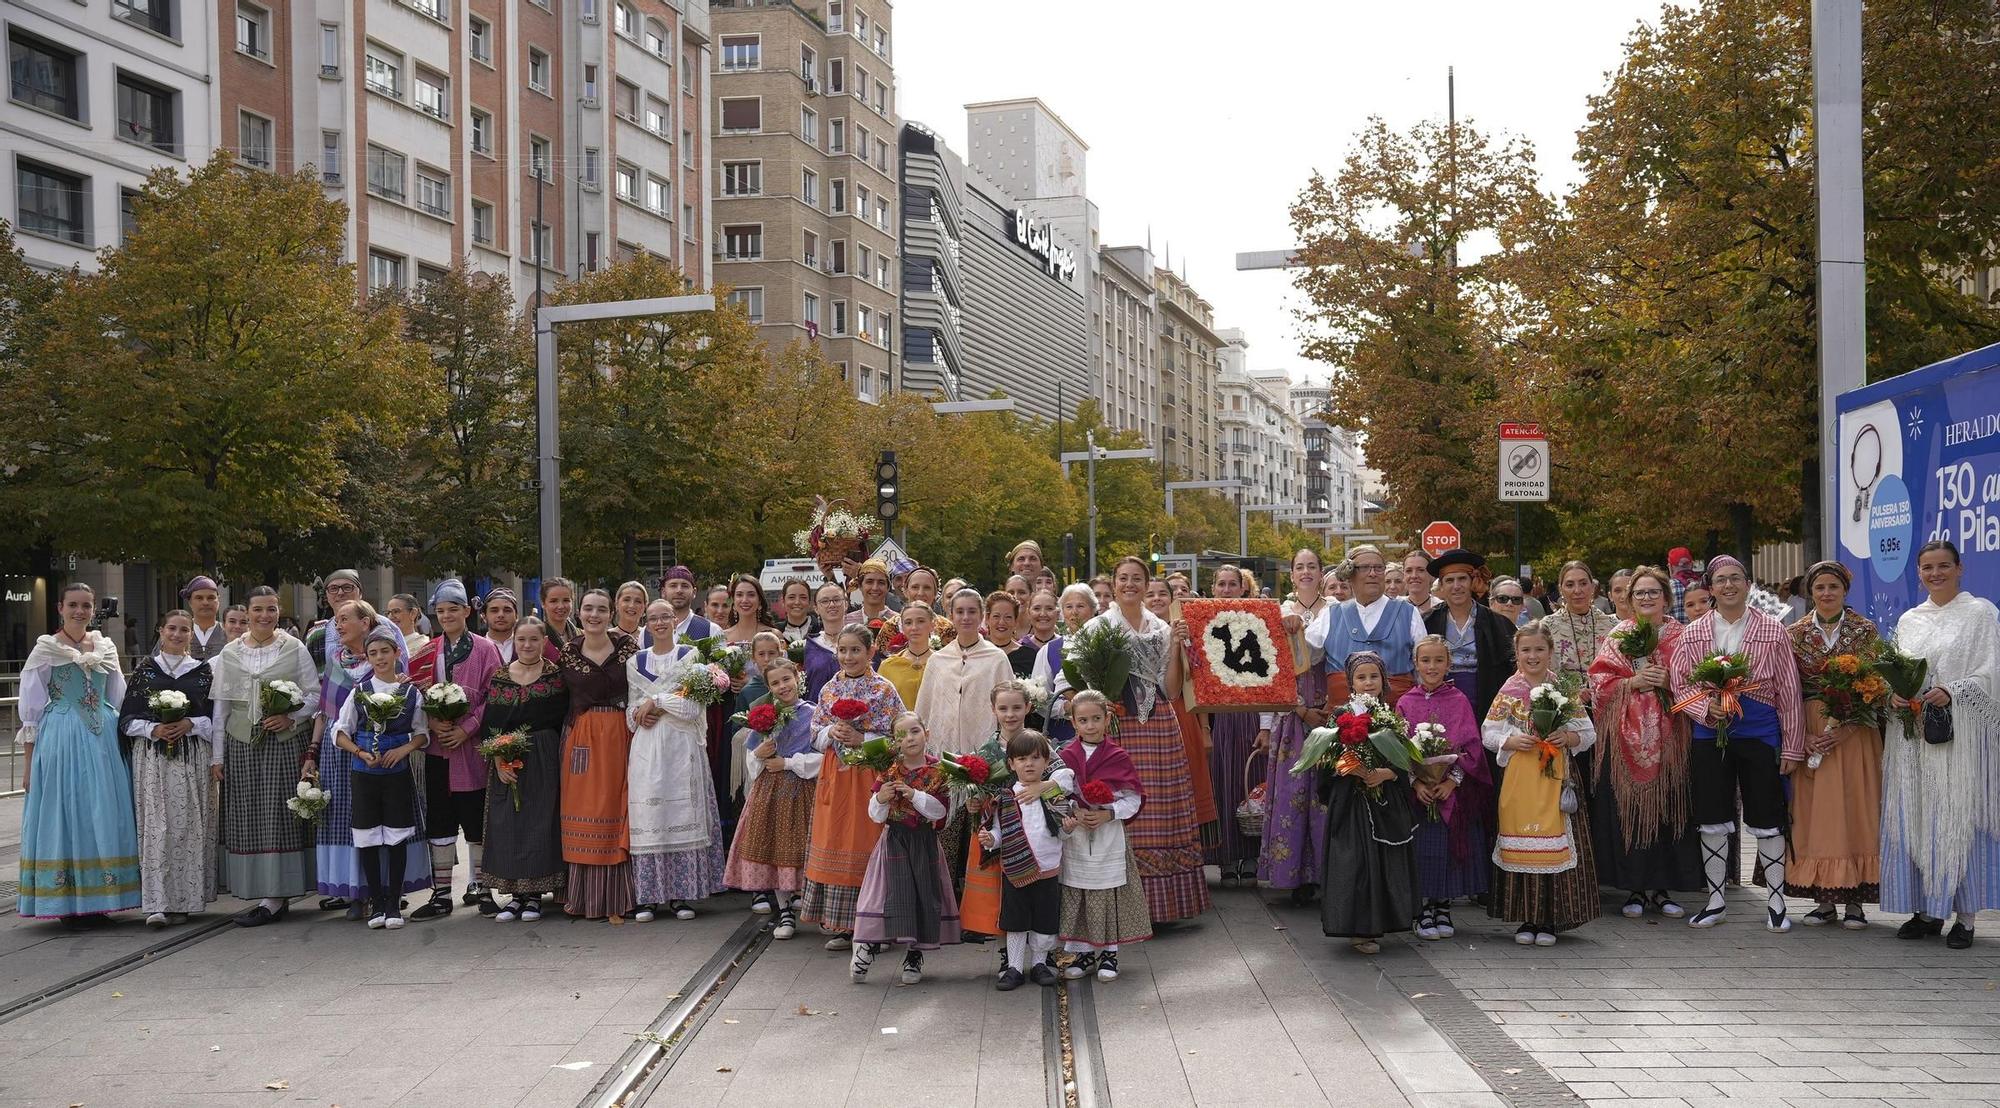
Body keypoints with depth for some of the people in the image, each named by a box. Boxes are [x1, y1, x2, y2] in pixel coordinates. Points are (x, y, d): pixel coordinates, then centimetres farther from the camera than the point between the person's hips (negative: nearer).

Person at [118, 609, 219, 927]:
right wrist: (153, 729, -11)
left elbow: (215, 717, 8)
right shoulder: (145, 670, 8)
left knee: (188, 825, -2)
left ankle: (183, 900, 6)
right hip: (152, 756, -1)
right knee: (155, 825, -8)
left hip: (193, 758, 1)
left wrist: (190, 725, -9)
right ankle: (156, 904, -9)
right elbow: (128, 718, 6)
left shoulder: (203, 671, 10)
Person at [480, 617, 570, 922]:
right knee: (506, 825, 3)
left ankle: (535, 894, 8)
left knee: (540, 822, -1)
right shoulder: (499, 677, 6)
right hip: (505, 762, 2)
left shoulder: (556, 675, -1)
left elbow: (561, 719, -5)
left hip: (544, 761, -2)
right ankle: (514, 893, 12)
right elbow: (490, 725, 3)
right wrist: (498, 760, -8)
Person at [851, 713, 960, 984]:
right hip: (894, 838, 0)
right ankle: (868, 946, -2)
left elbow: (939, 811, -10)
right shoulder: (889, 770, 2)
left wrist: (915, 795, -21)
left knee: (923, 895, 0)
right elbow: (875, 815, 4)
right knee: (892, 890, -9)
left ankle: (915, 954, 14)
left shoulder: (937, 770, -2)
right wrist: (880, 800, -17)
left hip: (924, 842, 0)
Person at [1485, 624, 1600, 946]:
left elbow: (1588, 732, 8)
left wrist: (1568, 738, -12)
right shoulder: (1508, 693, 4)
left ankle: (1550, 921, 9)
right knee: (1522, 844, 1)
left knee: (1555, 844, -1)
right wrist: (1511, 741, -13)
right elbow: (1488, 734, 5)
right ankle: (1527, 920, 12)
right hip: (1519, 780, 0)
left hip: (1556, 779, 0)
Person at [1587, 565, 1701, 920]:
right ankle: (1636, 888, 7)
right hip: (1627, 737, 0)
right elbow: (1600, 682, 2)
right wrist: (1633, 682, -12)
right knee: (1629, 809, -2)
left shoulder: (1680, 635, 9)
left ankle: (1662, 888, 10)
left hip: (1669, 736, 1)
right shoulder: (1617, 636, 8)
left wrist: (1669, 683, -12)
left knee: (1668, 807, 0)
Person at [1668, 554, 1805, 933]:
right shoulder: (1692, 634, 5)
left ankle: (1776, 902, 17)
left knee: (1766, 822, 4)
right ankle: (1715, 900, 20)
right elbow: (1679, 685, 6)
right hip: (1709, 734, 2)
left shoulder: (1773, 632, 0)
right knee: (1713, 821, 7)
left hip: (1760, 734, -2)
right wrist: (1707, 706, -14)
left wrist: (1792, 746, -2)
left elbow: (1788, 692, 0)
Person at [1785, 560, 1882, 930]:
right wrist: (1804, 735, -9)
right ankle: (1823, 899, 9)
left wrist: (1846, 729, -15)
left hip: (1855, 733, -2)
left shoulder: (1864, 631, 1)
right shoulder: (1796, 634, 6)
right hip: (1809, 736, 2)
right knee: (1814, 812, 2)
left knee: (1853, 809, -1)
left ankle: (1855, 899, 5)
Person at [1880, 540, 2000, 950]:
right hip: (1911, 734, 5)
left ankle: (1964, 915, 2)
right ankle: (1926, 910, 11)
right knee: (1913, 817, 3)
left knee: (1958, 818, -5)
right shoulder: (1908, 620, 16)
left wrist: (1950, 692, -19)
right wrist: (1894, 696, -3)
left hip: (1959, 730, -4)